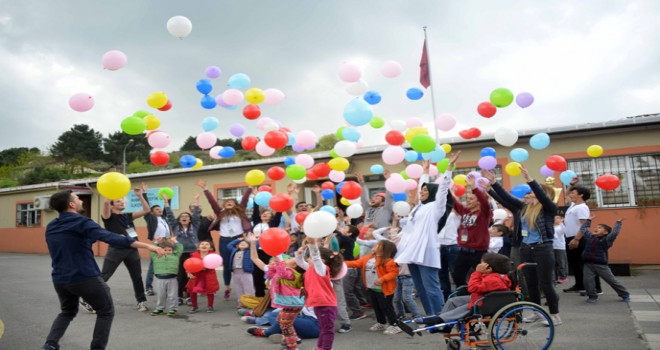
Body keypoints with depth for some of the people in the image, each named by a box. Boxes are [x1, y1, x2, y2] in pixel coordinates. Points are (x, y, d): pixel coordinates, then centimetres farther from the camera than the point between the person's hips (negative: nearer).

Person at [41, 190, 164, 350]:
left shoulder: (50, 227, 10)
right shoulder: (81, 222, -13)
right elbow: (111, 237, -26)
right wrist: (148, 246, -31)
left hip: (60, 279, 7)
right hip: (85, 278, -7)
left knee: (67, 312, 30)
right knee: (106, 311, 11)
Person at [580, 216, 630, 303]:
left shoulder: (606, 239, -5)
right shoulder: (589, 237, 10)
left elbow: (614, 233, -18)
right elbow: (583, 229, 23)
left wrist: (618, 223, -8)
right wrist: (589, 220, 29)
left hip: (601, 265, -3)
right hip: (588, 264, 3)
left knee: (612, 280, 7)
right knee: (588, 280, -10)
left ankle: (625, 295, 25)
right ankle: (592, 296, 10)